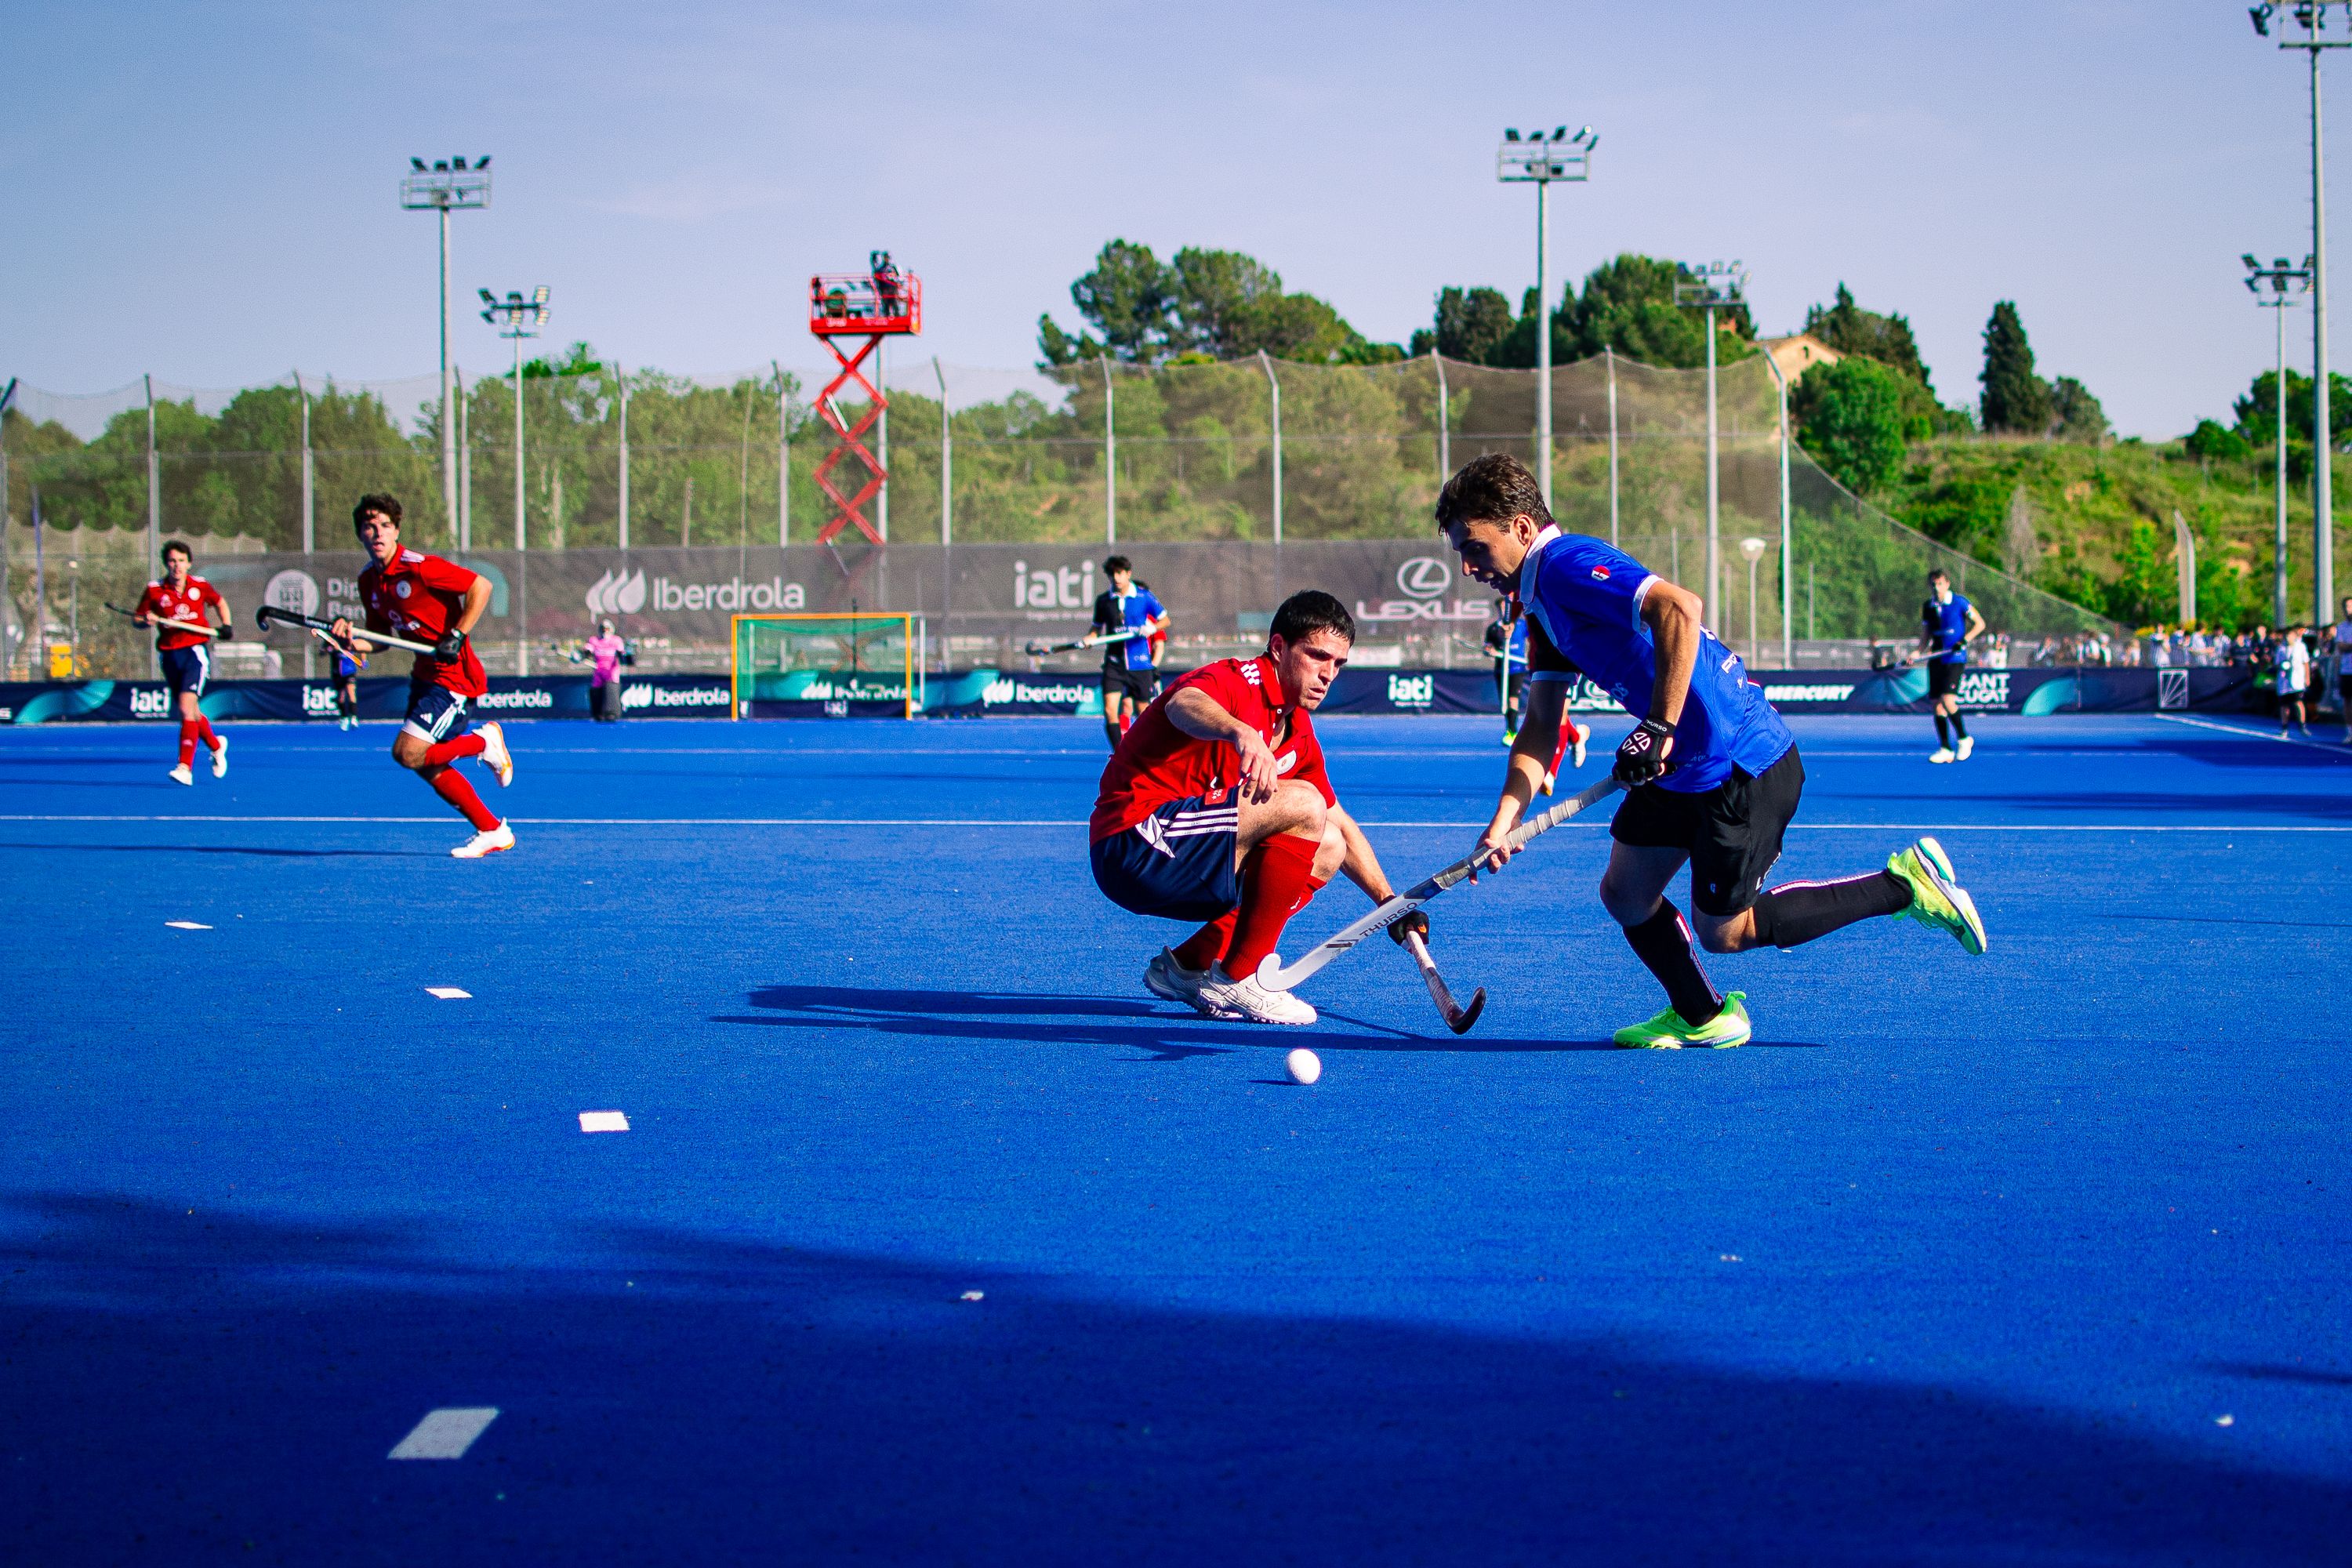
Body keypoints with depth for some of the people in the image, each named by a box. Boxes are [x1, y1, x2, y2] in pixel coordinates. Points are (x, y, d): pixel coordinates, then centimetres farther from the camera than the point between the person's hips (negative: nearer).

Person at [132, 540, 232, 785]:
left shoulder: (200, 585, -1)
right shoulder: (155, 590, -1)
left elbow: (219, 602, 19)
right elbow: (136, 618, 6)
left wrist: (226, 625, 3)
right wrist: (146, 620, -17)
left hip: (196, 650, -3)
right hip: (170, 653, 3)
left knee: (187, 707, -19)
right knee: (189, 712, 13)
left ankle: (185, 767, -21)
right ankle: (216, 746, 42)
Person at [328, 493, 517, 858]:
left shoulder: (418, 567, -18)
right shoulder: (369, 581, 6)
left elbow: (481, 586, -16)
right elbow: (381, 636, 15)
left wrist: (457, 636, -21)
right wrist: (352, 637, -6)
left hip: (454, 674, -9)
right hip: (424, 674, 9)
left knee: (407, 753, -16)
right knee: (428, 766, 8)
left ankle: (485, 742, 5)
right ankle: (492, 832, 19)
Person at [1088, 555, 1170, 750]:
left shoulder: (1145, 597, -2)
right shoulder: (1103, 600, 4)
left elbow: (1165, 620, 7)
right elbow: (1097, 627, 16)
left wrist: (1152, 628, -14)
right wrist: (1090, 638, -6)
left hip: (1140, 663, -1)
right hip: (1114, 664, 1)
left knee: (1143, 711, 8)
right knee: (1110, 710, -15)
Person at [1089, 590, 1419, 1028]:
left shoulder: (1299, 733, 15)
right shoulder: (1236, 681, -12)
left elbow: (1341, 827, 26)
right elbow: (1183, 704, -39)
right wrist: (1240, 733, -60)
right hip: (1135, 840, -10)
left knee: (1327, 850, 14)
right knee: (1302, 805, -21)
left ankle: (1187, 964, 6)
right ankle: (1239, 979, -15)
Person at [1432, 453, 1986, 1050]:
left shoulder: (1567, 565, -19)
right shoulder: (1542, 604, 12)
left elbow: (1679, 609, -34)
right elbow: (1541, 726, 11)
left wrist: (1659, 729, -31)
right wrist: (1503, 823, 0)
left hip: (1744, 769, -10)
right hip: (1682, 771, 10)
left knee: (1722, 933, 0)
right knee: (1624, 894, 11)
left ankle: (1903, 885, 6)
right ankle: (1701, 1017, 30)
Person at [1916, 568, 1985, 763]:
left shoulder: (1959, 603, -5)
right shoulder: (1927, 607, 10)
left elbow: (1980, 624, 0)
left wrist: (1964, 640, -13)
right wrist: (1918, 652, -1)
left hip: (1955, 658, -6)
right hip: (1936, 659, 6)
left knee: (1948, 700, -19)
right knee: (1936, 704, 2)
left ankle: (1964, 739, 1)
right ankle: (1945, 750, 9)